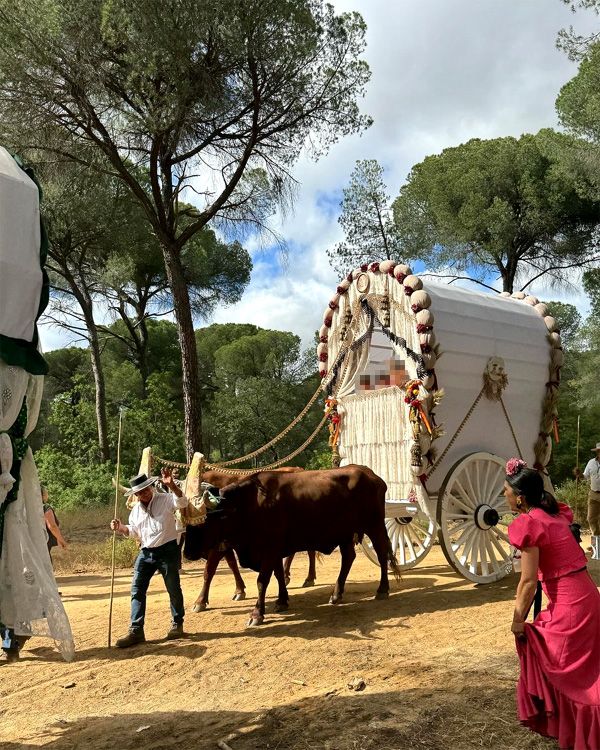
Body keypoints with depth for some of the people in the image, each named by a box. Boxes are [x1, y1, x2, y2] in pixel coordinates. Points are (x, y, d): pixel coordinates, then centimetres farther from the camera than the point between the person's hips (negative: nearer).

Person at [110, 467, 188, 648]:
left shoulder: (165, 499, -6)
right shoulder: (136, 509, 12)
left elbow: (182, 502, -25)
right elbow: (133, 532, 19)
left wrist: (171, 485, -40)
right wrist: (120, 528, -2)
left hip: (167, 550, -5)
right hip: (145, 553, 5)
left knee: (174, 589, 6)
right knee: (137, 590, 0)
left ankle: (177, 624, 23)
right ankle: (136, 630, 3)